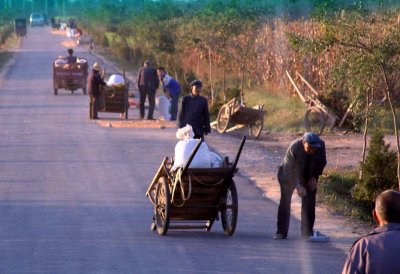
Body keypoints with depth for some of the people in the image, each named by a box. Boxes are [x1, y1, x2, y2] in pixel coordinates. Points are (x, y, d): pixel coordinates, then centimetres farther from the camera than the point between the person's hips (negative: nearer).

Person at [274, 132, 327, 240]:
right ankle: (281, 232, -5)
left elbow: (322, 162, -5)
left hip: (308, 177, 3)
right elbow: (291, 170, -36)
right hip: (288, 174, -3)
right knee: (285, 201, -8)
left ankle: (307, 232, 1)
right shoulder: (294, 147, -36)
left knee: (309, 203, -5)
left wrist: (315, 177, -12)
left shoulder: (321, 145, -24)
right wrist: (298, 186, -46)